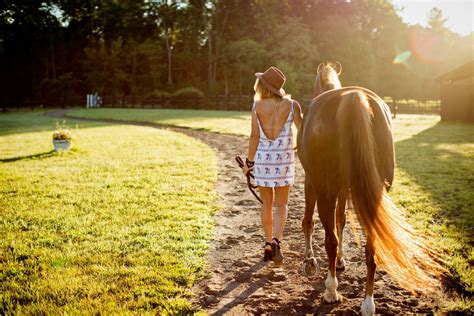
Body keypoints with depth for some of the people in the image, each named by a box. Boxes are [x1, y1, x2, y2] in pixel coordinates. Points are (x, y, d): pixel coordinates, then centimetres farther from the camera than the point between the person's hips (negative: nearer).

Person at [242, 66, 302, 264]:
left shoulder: (257, 106, -7)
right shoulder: (292, 105, -5)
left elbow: (254, 136, -7)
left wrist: (249, 162, 2)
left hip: (263, 158, 0)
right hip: (284, 159, 0)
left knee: (267, 204, 15)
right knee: (281, 205, 9)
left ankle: (268, 244, 20)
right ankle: (276, 241, -11)